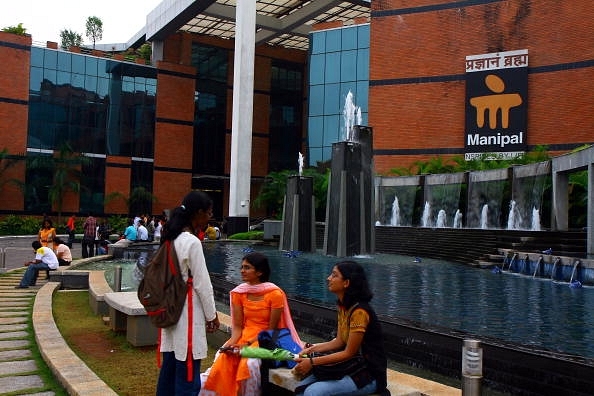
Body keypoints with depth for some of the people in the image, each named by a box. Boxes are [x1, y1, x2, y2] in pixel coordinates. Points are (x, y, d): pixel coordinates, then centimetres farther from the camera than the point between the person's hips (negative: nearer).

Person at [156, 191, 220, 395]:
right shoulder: (192, 242, -18)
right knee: (187, 372, 0)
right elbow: (202, 284, -15)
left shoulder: (172, 238, 7)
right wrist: (212, 315, -3)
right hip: (188, 313, -9)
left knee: (170, 365, 17)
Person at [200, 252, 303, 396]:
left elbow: (271, 329, -9)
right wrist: (233, 342, -18)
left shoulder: (275, 294, -13)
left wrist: (248, 344, -17)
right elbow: (238, 326, 2)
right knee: (223, 361, -22)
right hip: (243, 336, 4)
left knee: (249, 363, -29)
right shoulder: (238, 293, 1)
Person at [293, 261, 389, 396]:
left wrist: (312, 362, -17)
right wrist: (312, 349, -4)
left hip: (368, 374, -8)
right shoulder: (343, 306, 6)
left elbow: (349, 353, -19)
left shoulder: (359, 311, -23)